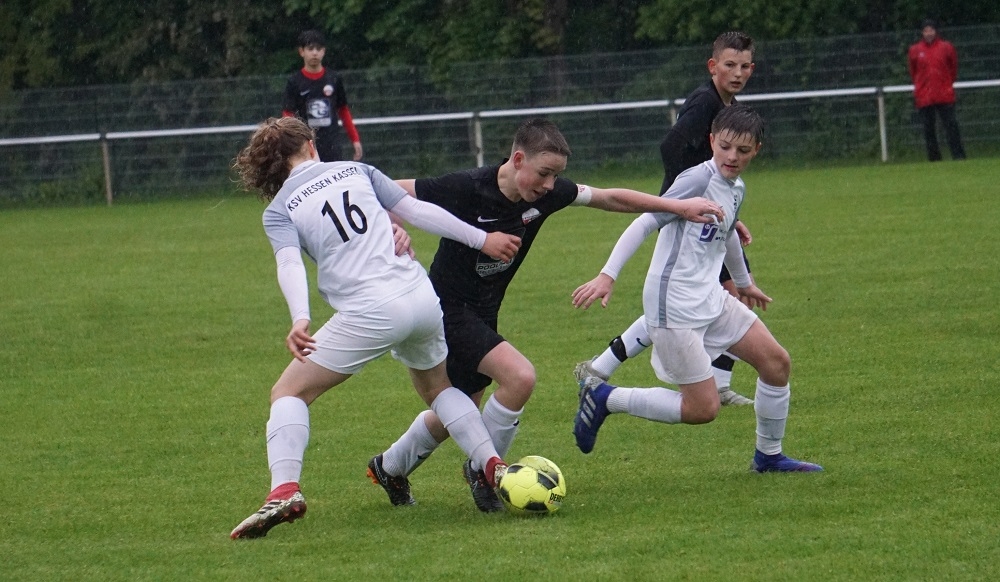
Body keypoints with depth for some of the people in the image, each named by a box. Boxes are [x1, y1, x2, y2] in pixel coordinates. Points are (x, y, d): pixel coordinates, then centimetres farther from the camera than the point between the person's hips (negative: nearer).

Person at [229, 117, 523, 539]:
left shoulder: (279, 210, 7)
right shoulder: (355, 171, 16)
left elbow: (289, 263, -11)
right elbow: (416, 211, 13)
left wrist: (299, 319, -27)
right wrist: (481, 239, 19)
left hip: (369, 312, -4)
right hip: (422, 298, 4)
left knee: (289, 392, 5)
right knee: (437, 388, 30)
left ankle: (284, 491, -16)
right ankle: (495, 466, 14)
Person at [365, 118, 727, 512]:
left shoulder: (547, 194, -10)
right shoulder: (467, 188, -26)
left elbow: (610, 198, -1)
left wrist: (679, 207, -4)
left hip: (482, 314, 8)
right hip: (448, 311, -8)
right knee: (519, 376, -24)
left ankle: (389, 468, 44)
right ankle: (482, 468, -3)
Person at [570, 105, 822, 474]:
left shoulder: (736, 190, 10)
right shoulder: (698, 180, -16)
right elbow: (645, 223, -20)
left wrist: (744, 282, 46)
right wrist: (608, 275, -28)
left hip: (710, 299, 9)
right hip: (675, 307, -9)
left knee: (777, 362, 7)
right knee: (703, 408, -8)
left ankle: (768, 456, 24)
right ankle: (604, 397, 5)